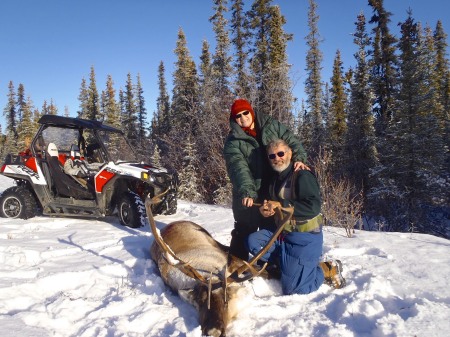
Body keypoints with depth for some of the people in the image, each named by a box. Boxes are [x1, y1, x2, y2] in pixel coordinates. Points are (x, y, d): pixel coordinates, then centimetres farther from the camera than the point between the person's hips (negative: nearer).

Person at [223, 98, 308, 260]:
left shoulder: (271, 126, 2)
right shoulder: (233, 142, -7)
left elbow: (292, 141, 1)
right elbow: (239, 168, -21)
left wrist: (299, 158, -20)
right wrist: (246, 192, -35)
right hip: (249, 196, -2)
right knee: (245, 230, 7)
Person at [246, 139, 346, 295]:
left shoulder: (302, 175, -16)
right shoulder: (275, 179, 10)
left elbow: (314, 207, -26)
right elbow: (272, 207, 20)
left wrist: (282, 204, -26)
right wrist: (264, 209, -5)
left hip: (305, 237, -8)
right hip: (282, 234, 8)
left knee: (291, 289, -10)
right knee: (253, 241, -13)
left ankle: (327, 269, 12)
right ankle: (288, 263, -2)